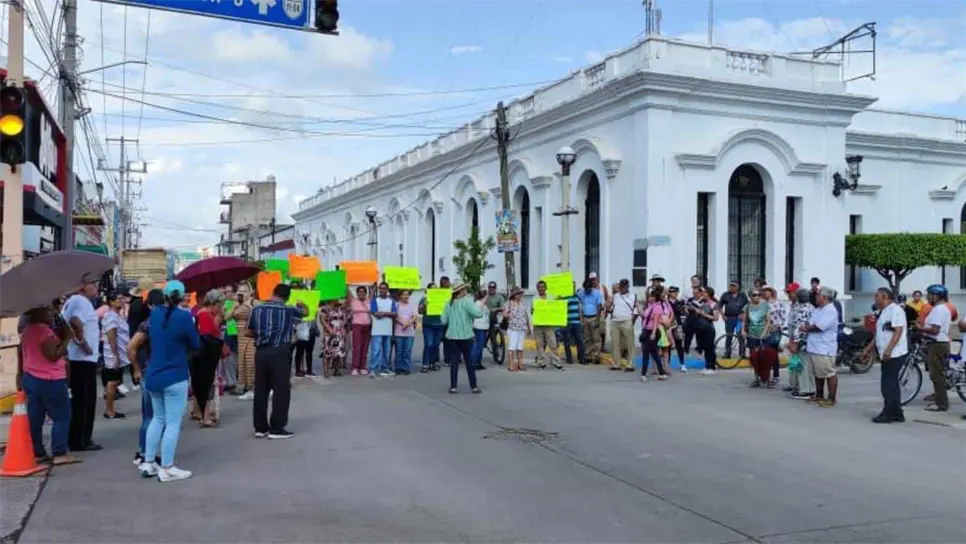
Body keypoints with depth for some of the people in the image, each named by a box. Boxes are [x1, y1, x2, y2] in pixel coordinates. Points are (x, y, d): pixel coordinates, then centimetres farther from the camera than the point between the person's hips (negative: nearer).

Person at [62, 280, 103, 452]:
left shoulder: (71, 301, 16)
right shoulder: (82, 301, -14)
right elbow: (75, 323, -32)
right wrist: (84, 344, -21)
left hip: (73, 358, 10)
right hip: (84, 358, -10)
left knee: (77, 400, 15)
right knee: (86, 401, -3)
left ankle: (75, 439, 21)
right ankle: (81, 441, 2)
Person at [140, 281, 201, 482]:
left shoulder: (154, 314, 5)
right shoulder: (183, 316, -13)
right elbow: (196, 345, -2)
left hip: (153, 375, 7)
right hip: (174, 377, -7)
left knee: (158, 419, 20)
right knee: (173, 423, 0)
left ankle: (148, 463, 21)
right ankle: (167, 469, 2)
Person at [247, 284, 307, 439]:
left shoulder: (257, 309, 6)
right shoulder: (288, 310, -1)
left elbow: (248, 332, 10)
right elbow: (306, 312, 19)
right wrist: (301, 304, 41)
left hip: (261, 352, 4)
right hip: (279, 353, -4)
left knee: (260, 390, 10)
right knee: (281, 390, 1)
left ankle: (260, 427, 15)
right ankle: (276, 428, 0)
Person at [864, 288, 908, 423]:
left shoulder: (895, 310, -13)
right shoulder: (883, 312, 17)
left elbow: (898, 331, -22)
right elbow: (879, 334, 23)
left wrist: (888, 350, -29)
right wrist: (868, 349, 23)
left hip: (894, 354, -10)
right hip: (887, 355, 10)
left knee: (888, 384, -7)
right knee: (891, 384, 12)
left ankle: (888, 414, -1)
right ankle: (897, 414, 18)